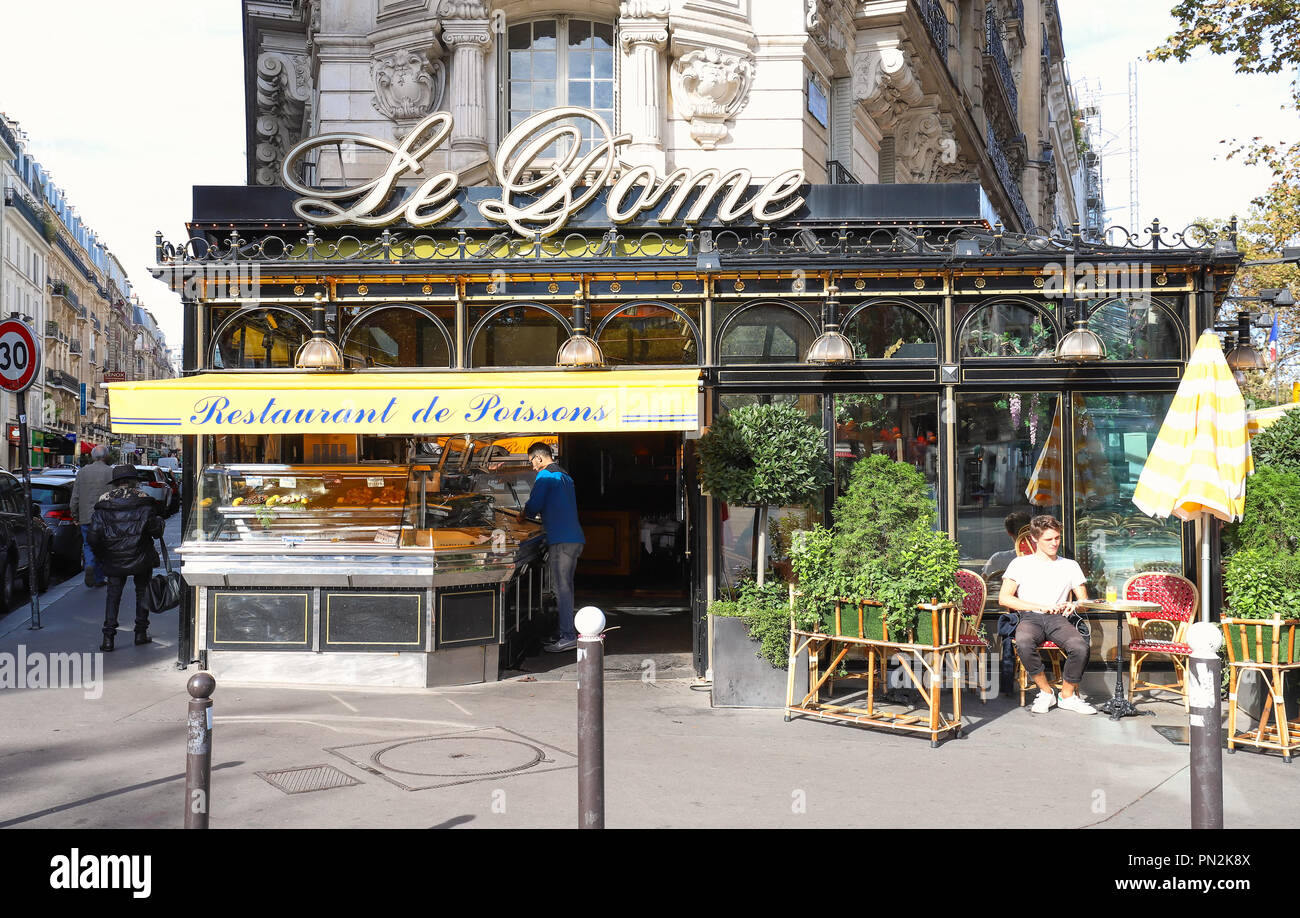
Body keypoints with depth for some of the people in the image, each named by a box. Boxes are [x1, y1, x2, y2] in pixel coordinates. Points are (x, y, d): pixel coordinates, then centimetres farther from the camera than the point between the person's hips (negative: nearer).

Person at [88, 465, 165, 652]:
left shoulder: (104, 502, 1)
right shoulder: (143, 501, -6)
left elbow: (95, 536, -1)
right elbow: (155, 530, -6)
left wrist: (101, 556, 14)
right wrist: (159, 523, 16)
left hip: (113, 559, 1)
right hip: (140, 558, -1)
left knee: (113, 594, 9)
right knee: (142, 591, 15)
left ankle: (108, 637, 2)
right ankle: (141, 632, 17)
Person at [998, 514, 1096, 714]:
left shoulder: (1070, 566, 20)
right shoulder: (1021, 564, 10)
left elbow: (1084, 600, 20)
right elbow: (1004, 598, 0)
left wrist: (1073, 606, -6)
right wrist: (1041, 606, -8)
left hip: (1058, 619, 2)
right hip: (1030, 618, -2)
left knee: (1081, 647, -31)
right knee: (1024, 644, -38)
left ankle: (1067, 696, -8)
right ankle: (1046, 692, -16)